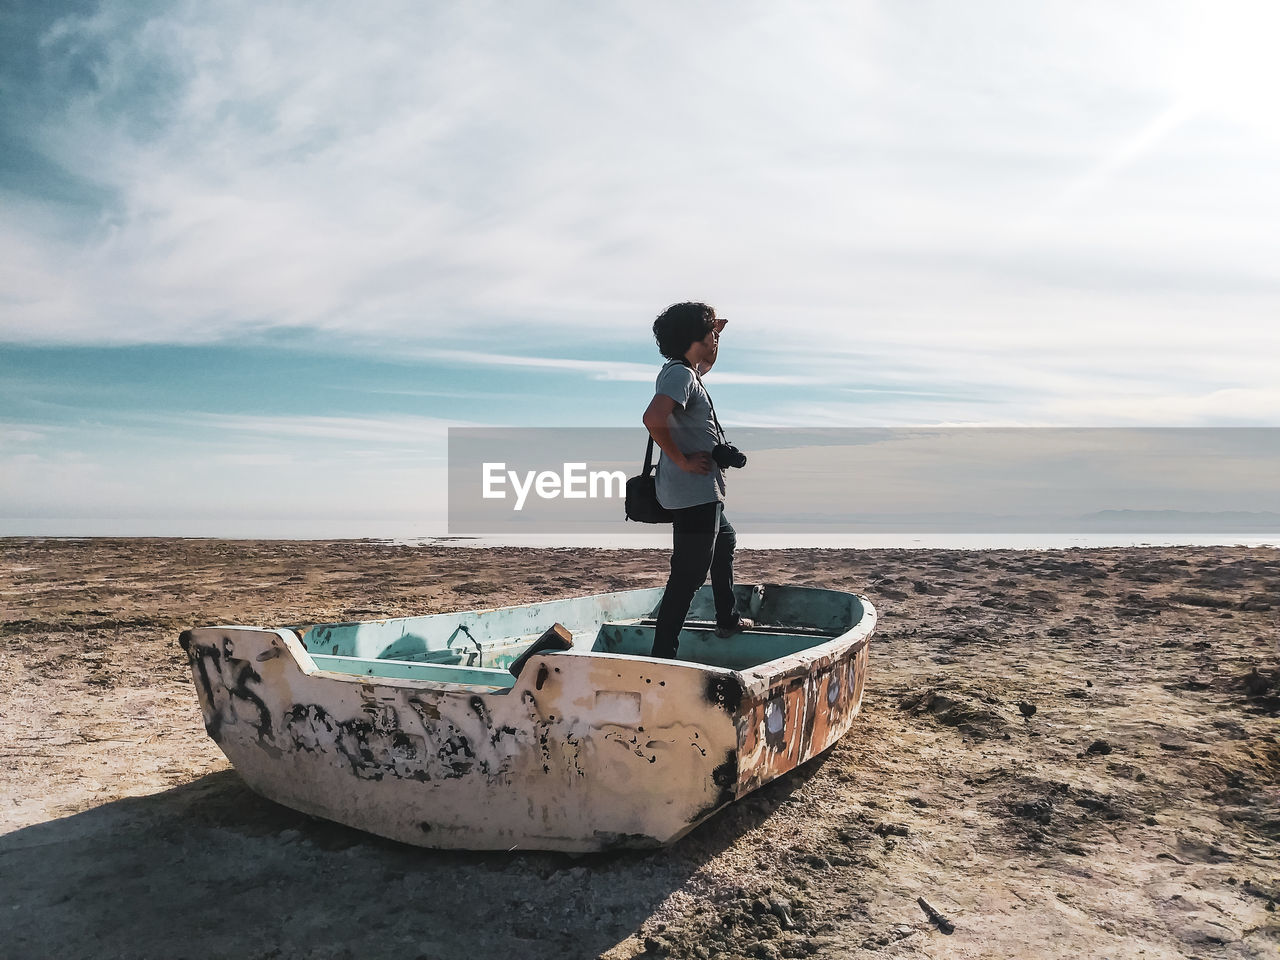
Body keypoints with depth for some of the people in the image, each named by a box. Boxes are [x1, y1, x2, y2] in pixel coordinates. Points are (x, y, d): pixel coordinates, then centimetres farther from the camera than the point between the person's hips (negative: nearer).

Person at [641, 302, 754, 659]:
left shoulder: (687, 371, 13)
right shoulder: (680, 374, -17)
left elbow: (707, 363, 40)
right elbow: (653, 418, -35)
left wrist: (716, 333, 23)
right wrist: (681, 460, -24)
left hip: (703, 494, 11)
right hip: (693, 492, -11)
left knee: (725, 541, 31)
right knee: (687, 577, -9)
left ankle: (728, 619, 45)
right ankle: (662, 656, -6)